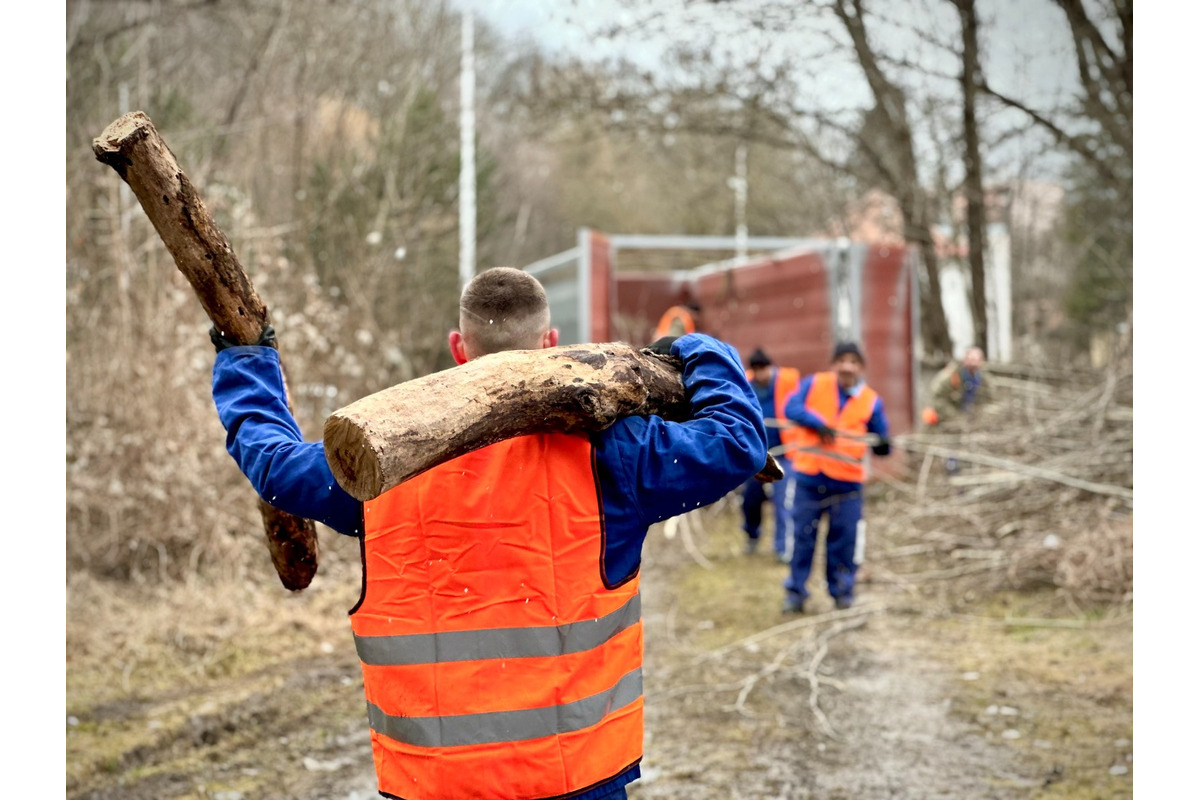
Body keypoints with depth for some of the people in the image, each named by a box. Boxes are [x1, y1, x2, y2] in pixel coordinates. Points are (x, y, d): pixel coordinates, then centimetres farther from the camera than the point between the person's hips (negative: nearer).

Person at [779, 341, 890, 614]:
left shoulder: (871, 401, 4)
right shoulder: (814, 384, 3)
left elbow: (880, 441, 8)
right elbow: (791, 407, -7)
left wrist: (883, 446, -16)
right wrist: (818, 422, -20)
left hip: (847, 482, 0)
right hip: (808, 477, 0)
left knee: (844, 539, 3)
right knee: (801, 537, 5)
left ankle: (842, 592, 19)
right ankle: (795, 593, 14)